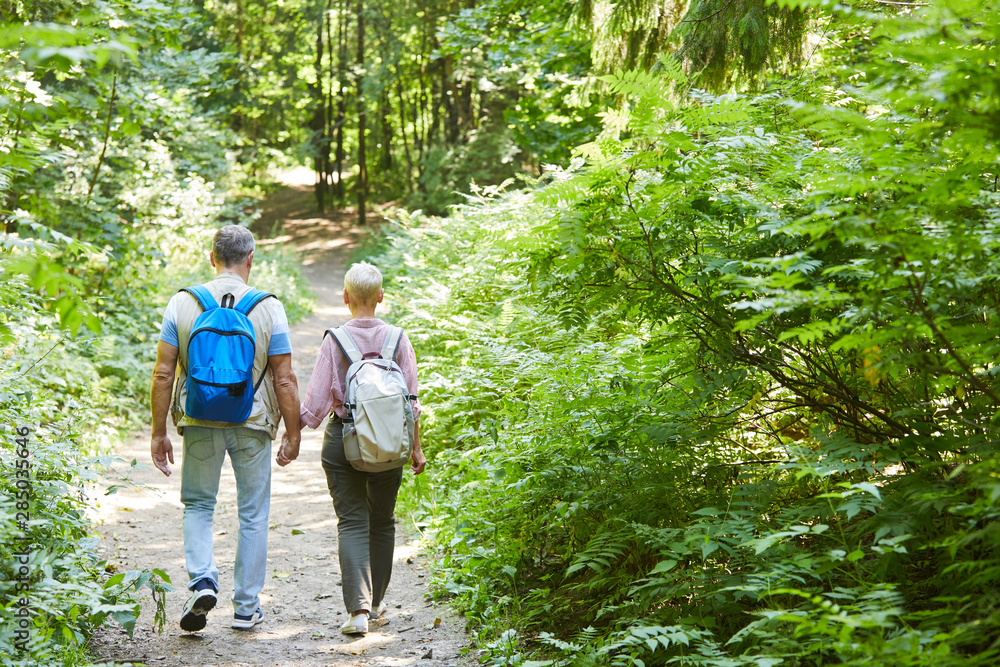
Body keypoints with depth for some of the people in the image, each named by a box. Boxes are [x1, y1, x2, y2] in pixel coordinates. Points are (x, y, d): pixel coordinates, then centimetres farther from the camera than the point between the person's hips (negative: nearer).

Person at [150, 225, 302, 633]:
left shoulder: (182, 303, -2)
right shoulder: (269, 309, -5)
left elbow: (163, 374, -3)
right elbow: (284, 380, -5)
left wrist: (159, 433, 4)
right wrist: (292, 433, 5)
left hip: (200, 421, 1)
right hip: (253, 423, -1)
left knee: (198, 505, 17)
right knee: (253, 514, 11)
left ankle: (202, 581, -4)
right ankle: (246, 607, 16)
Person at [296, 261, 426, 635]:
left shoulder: (334, 341, -9)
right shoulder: (398, 340, -4)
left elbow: (316, 402, -8)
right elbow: (411, 401, -1)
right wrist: (416, 448, 9)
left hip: (342, 440, -2)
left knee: (352, 523, 0)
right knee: (382, 521, 18)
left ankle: (358, 608, -14)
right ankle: (375, 602, 29)